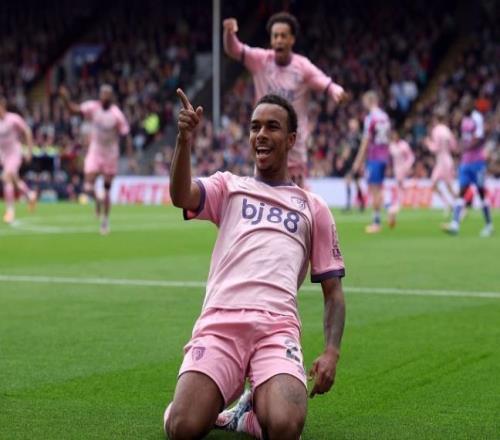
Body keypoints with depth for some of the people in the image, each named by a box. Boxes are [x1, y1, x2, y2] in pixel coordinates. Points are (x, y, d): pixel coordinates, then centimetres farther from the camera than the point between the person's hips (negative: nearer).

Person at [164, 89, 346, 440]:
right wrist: (185, 140, -22)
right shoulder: (228, 186, 20)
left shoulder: (314, 208, 20)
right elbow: (181, 197, -4)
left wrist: (332, 352, 0)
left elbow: (333, 290, 18)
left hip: (277, 327, 0)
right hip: (219, 323, 0)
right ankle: (217, 397, 15)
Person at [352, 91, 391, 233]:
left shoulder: (370, 118, -12)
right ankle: (377, 222, 9)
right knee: (379, 189, 13)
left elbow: (366, 141, -14)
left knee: (374, 189, -5)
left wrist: (359, 161, -10)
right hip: (384, 156, 8)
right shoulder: (385, 117, 11)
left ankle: (376, 222, -6)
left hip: (373, 157, -8)